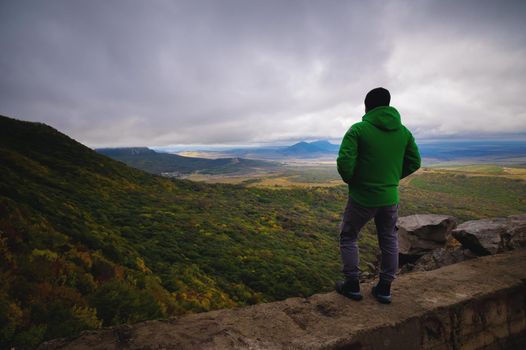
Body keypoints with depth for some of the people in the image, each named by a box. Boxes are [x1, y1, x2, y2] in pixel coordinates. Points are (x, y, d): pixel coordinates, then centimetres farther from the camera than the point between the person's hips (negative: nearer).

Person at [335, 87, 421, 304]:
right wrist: (392, 178, 15)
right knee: (389, 242, 19)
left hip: (362, 197, -4)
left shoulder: (358, 129, -14)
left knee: (348, 237, 14)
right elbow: (414, 162, 9)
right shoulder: (403, 131, 3)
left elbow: (344, 162, -22)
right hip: (390, 197, 5)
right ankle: (384, 288, 29)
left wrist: (350, 180, -3)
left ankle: (352, 285, 20)